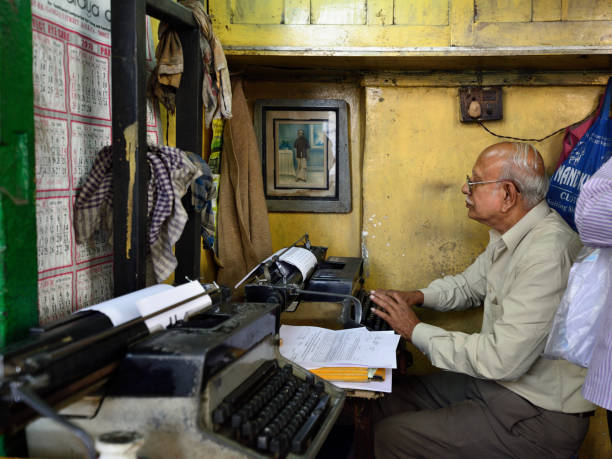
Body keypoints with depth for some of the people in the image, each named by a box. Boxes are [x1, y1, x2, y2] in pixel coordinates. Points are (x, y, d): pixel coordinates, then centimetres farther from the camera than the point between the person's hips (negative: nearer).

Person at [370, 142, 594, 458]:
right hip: (499, 379, 9)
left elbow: (502, 360, -30)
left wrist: (416, 331, -18)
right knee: (385, 404, 7)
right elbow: (469, 284, 23)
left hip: (540, 414, -9)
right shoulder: (510, 237, 5)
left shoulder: (547, 254, -29)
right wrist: (417, 297, 4)